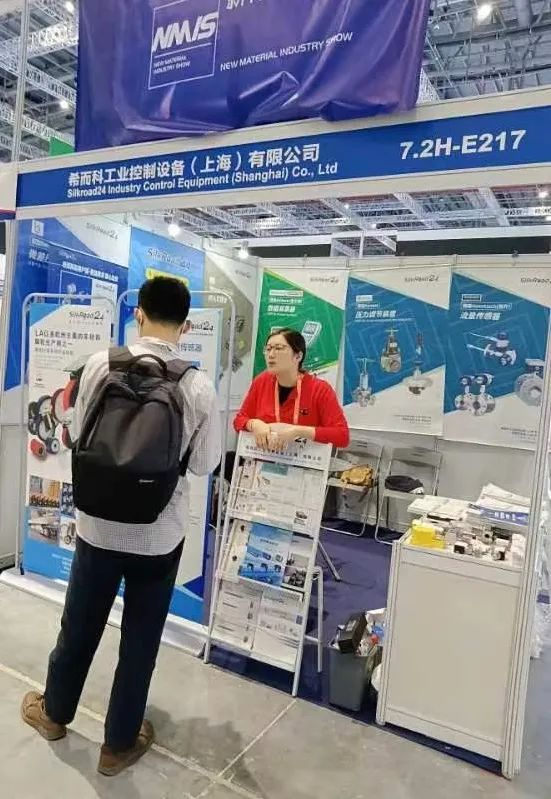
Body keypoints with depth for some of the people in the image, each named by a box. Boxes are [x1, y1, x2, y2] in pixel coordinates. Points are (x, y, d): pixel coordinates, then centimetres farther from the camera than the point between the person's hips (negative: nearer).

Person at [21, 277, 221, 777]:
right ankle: (119, 743, 37)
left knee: (80, 625, 24)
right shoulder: (199, 386, -15)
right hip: (160, 534, -1)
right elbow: (204, 464, -7)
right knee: (140, 640, 17)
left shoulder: (101, 365, -12)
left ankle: (54, 712, 50)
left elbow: (80, 436, -1)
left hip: (100, 524, 2)